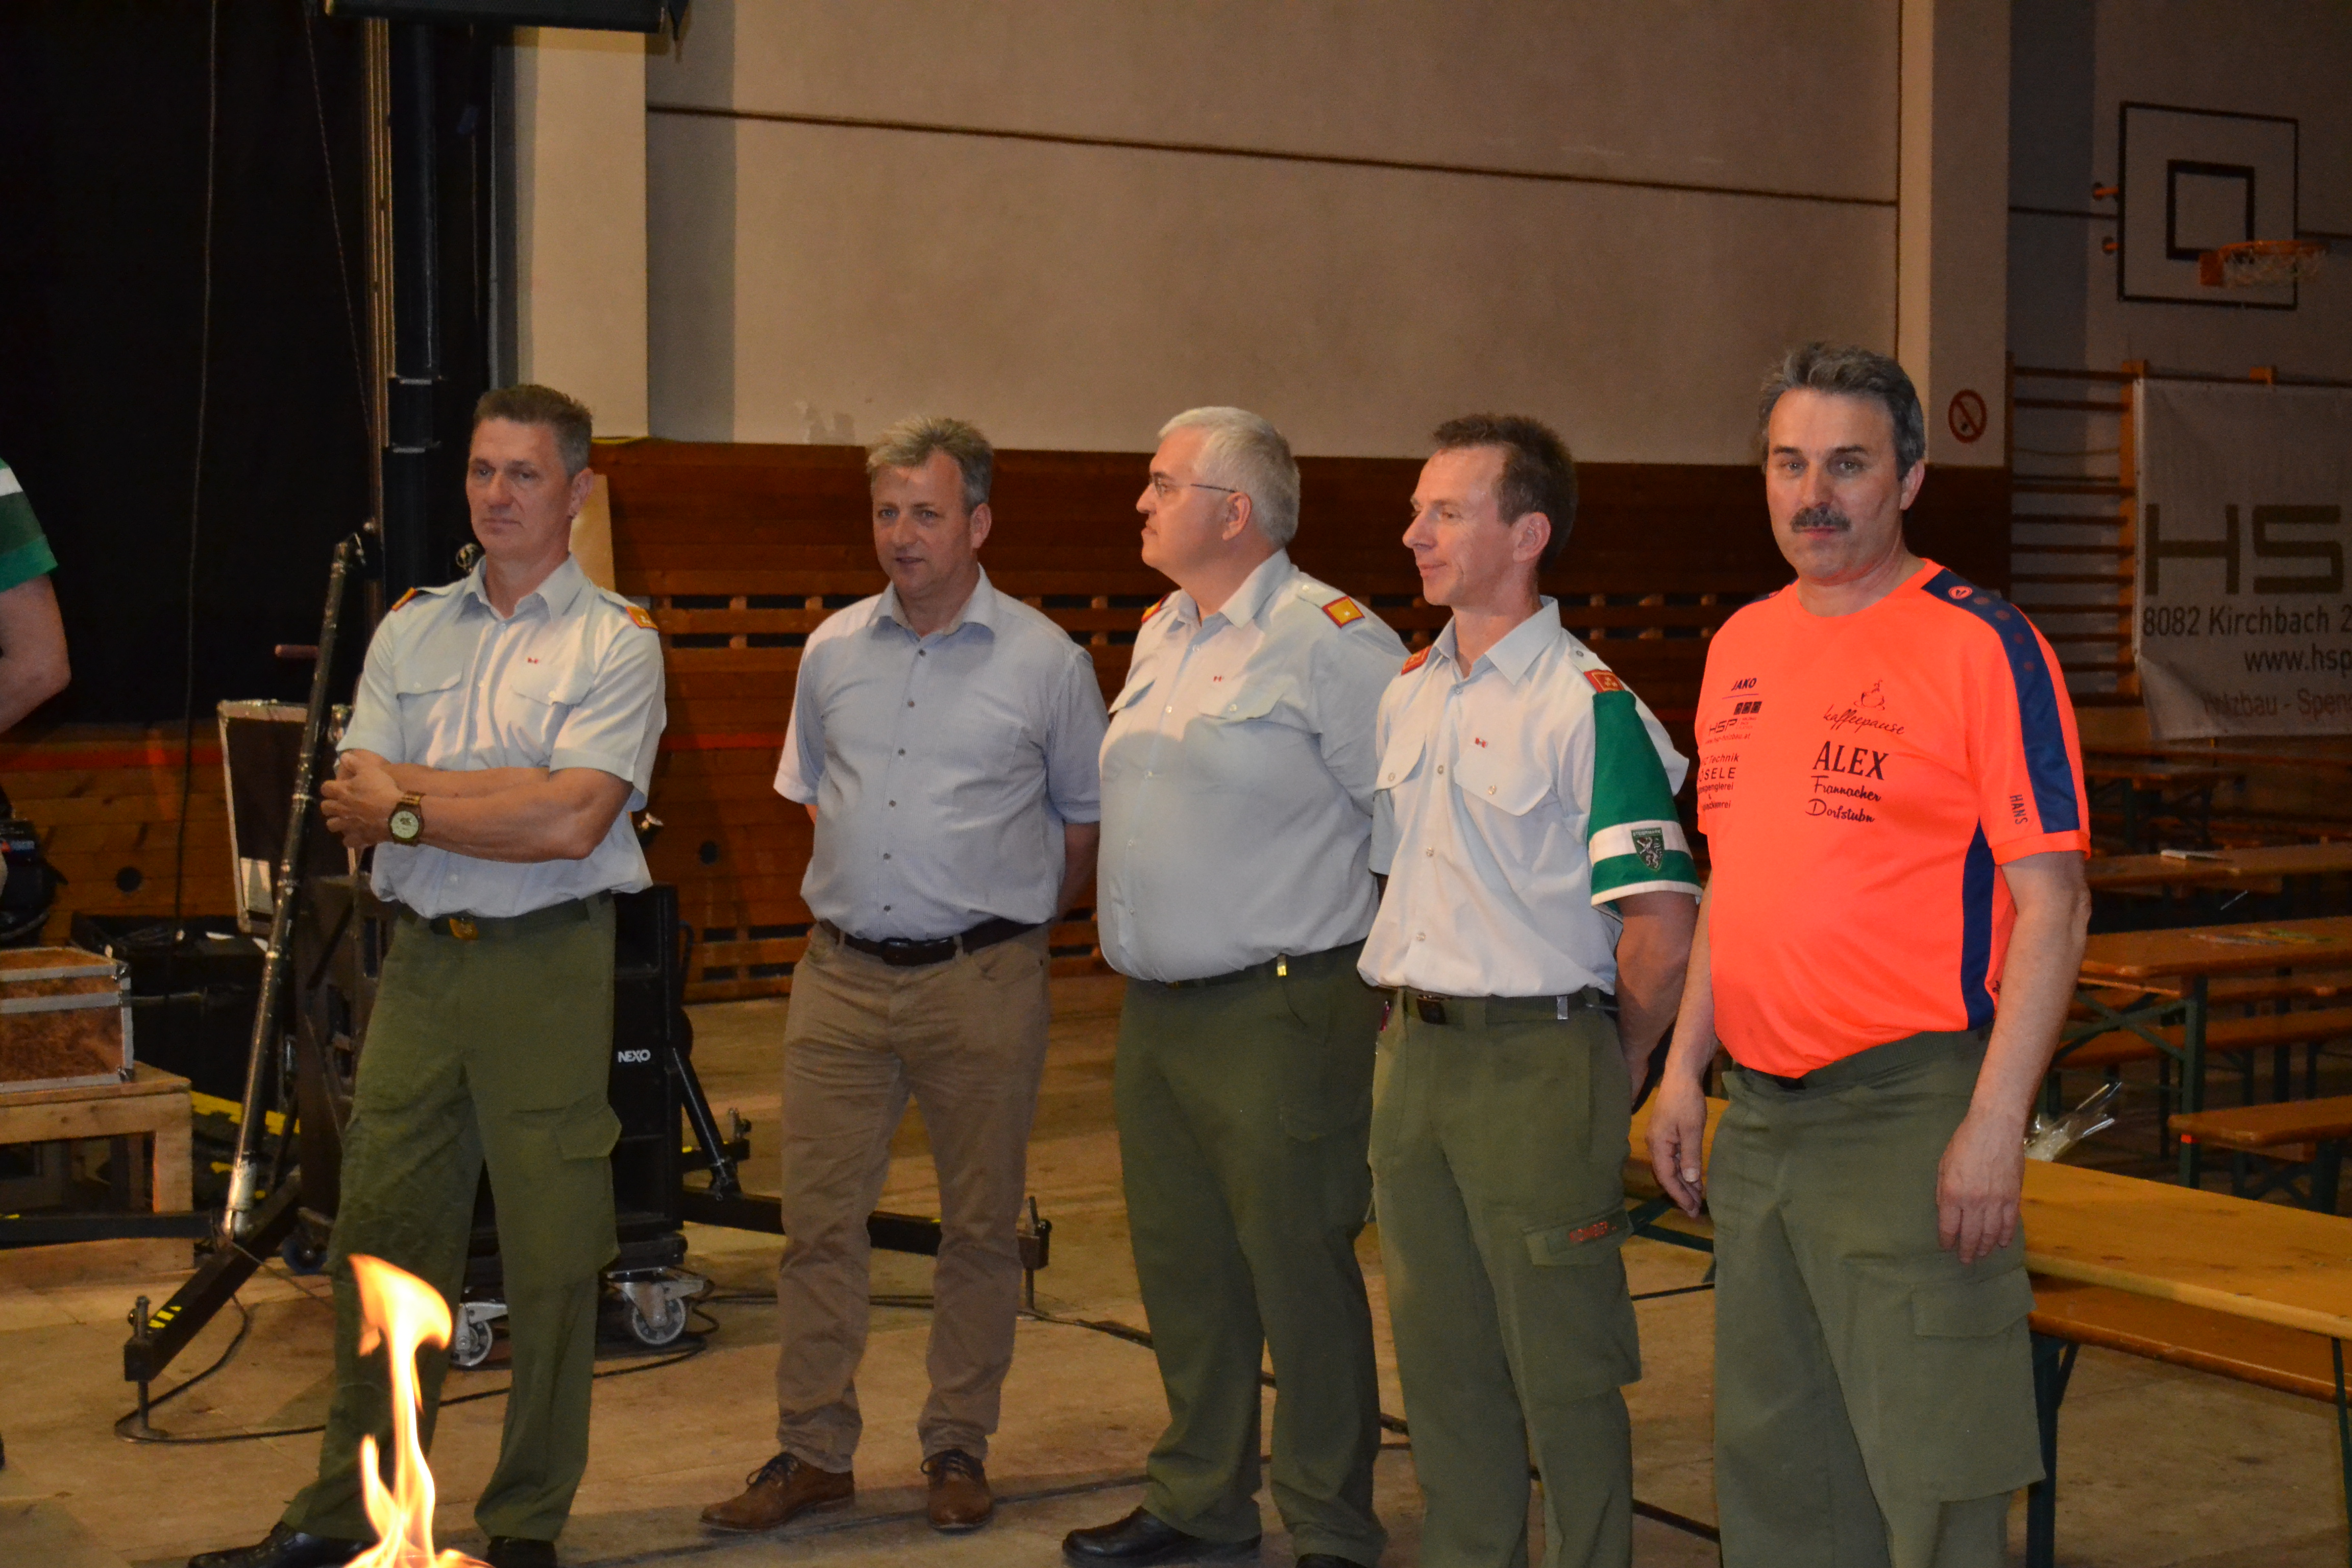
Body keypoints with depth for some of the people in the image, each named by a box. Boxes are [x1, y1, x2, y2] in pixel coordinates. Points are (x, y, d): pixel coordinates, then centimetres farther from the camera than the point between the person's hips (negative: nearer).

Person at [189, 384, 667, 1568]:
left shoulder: (615, 643, -2)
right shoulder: (411, 628, 13)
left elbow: (572, 822, -15)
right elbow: (354, 805, 4)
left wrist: (410, 798, -7)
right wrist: (495, 786, -12)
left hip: (548, 968, -4)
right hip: (420, 960, 4)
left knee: (550, 1248, 0)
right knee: (382, 1234, 8)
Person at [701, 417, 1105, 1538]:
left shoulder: (1045, 661, -2)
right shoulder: (833, 651, 9)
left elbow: (1086, 817, 7)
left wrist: (1010, 915, 4)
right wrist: (845, 897, 14)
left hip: (981, 984, -3)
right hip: (841, 976, 3)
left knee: (980, 1225, 6)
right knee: (818, 1220, 3)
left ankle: (958, 1448, 19)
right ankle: (813, 1451, 13)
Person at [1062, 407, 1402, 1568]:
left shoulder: (1331, 640, -12)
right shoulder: (1159, 634, 15)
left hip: (1278, 1015, -8)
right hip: (1154, 1012, 8)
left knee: (1300, 1275, -1)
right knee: (1182, 1266, 15)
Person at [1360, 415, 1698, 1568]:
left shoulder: (1589, 705, -12)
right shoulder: (1408, 693, 11)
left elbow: (1663, 923, -15)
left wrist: (1620, 1065, -6)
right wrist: (1399, 1017, 14)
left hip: (1536, 1062, -7)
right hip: (1410, 1053, 7)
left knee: (1562, 1364, 1)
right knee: (1440, 1353, 15)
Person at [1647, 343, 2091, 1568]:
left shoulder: (1981, 645, -9)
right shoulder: (1741, 645, 12)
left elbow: (2052, 903, -12)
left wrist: (1995, 1123, -18)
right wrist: (1685, 1070, 15)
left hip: (1910, 1103, -7)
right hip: (1757, 1109, 7)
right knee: (1771, 1458, 16)